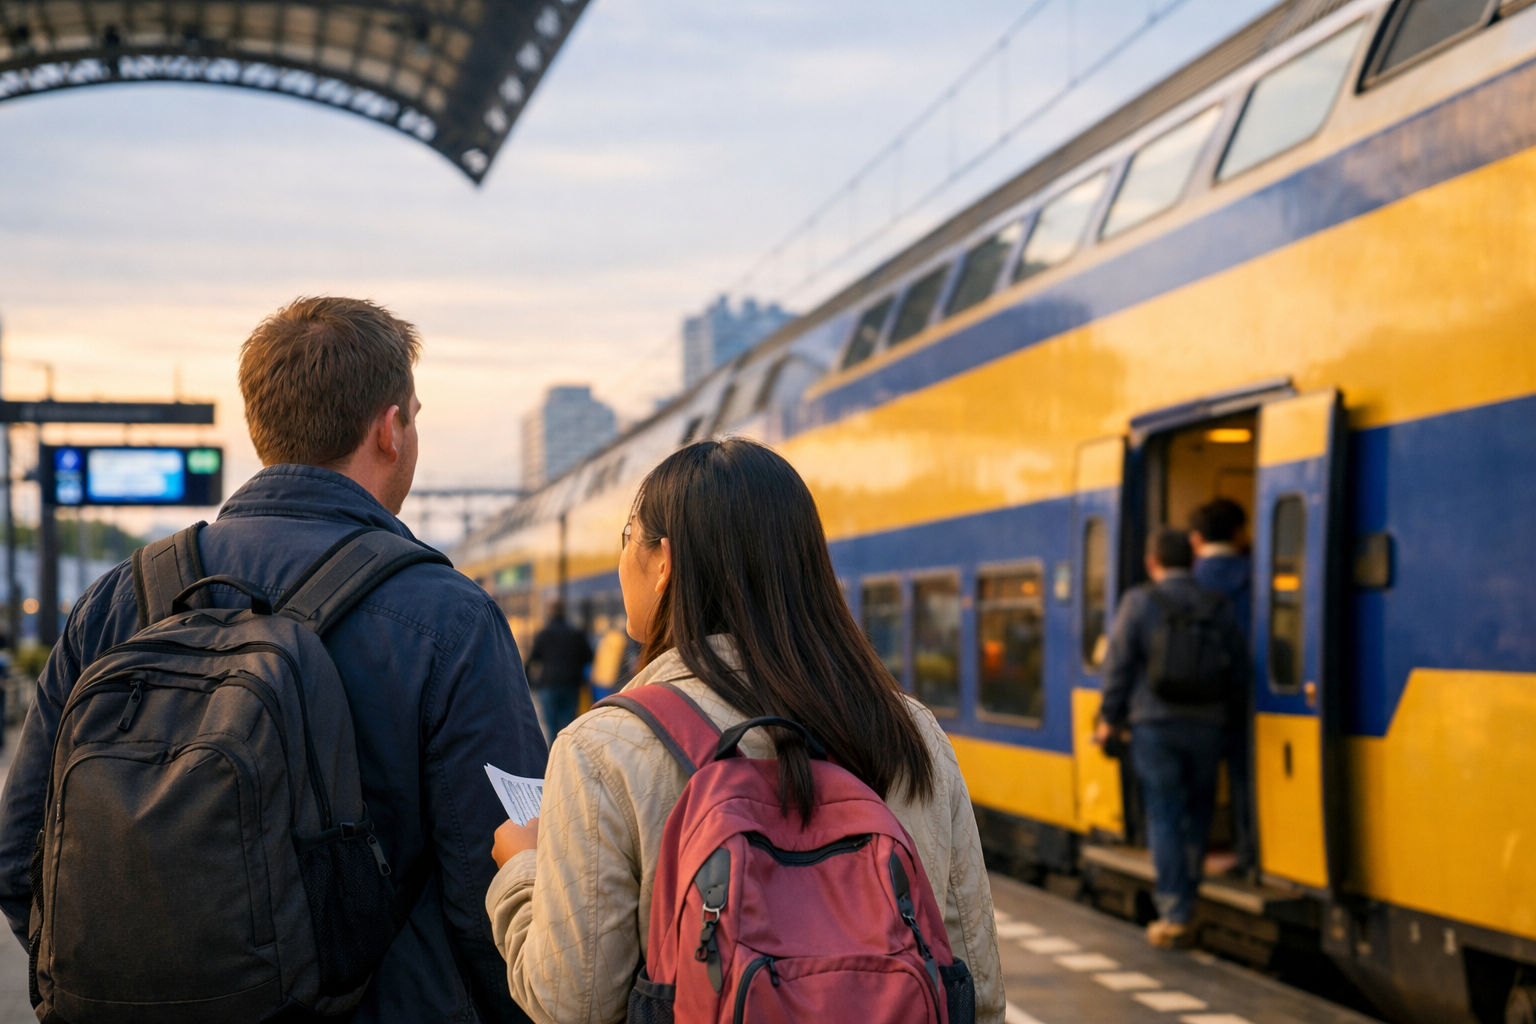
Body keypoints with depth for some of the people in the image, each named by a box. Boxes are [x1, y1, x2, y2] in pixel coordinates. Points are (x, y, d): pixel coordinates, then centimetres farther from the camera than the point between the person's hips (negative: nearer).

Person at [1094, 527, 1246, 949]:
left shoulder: (1139, 602, -6)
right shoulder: (1218, 607, 4)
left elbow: (1119, 665, -6)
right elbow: (1234, 667, 6)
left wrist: (1110, 720, 3)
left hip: (1154, 723, -2)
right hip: (1206, 724, 2)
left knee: (1164, 815, 0)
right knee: (1197, 815, 12)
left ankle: (1173, 915, -2)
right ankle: (1185, 901, 17)